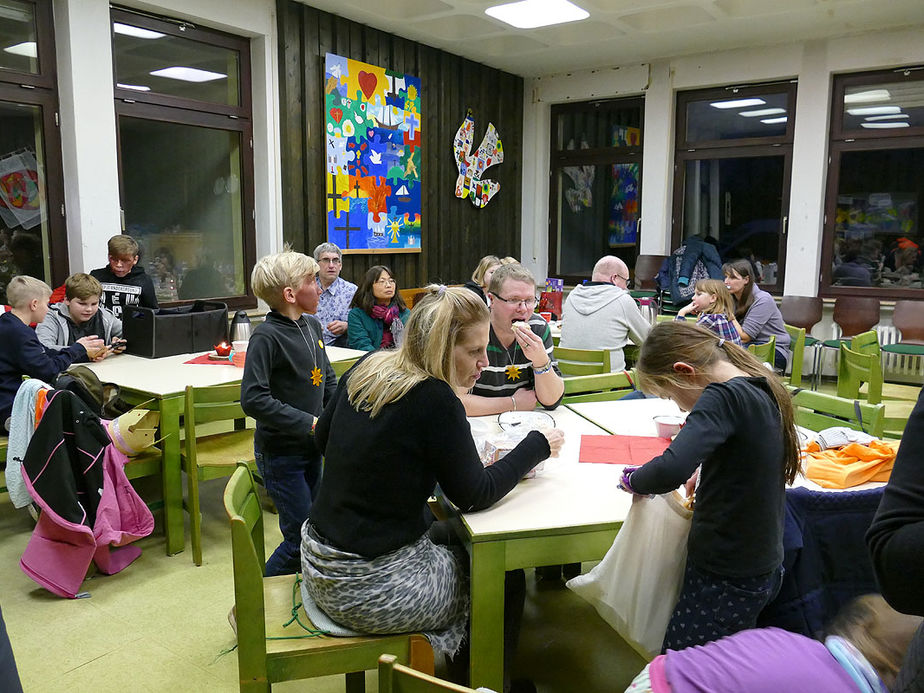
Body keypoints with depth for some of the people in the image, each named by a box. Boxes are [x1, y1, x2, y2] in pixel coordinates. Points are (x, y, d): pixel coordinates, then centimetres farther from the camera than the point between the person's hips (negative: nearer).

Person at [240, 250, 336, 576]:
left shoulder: (312, 327, 6)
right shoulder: (267, 336, -18)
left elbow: (328, 379, 16)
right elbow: (253, 399, -24)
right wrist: (310, 423, -23)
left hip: (312, 446, 8)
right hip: (280, 452, -8)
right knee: (301, 537, -3)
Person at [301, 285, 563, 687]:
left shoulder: (366, 368, -1)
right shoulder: (435, 401, -22)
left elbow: (324, 438, 14)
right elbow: (474, 495, -13)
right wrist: (537, 446, -3)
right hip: (370, 591, -8)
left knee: (448, 536, 28)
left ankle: (460, 670, 41)